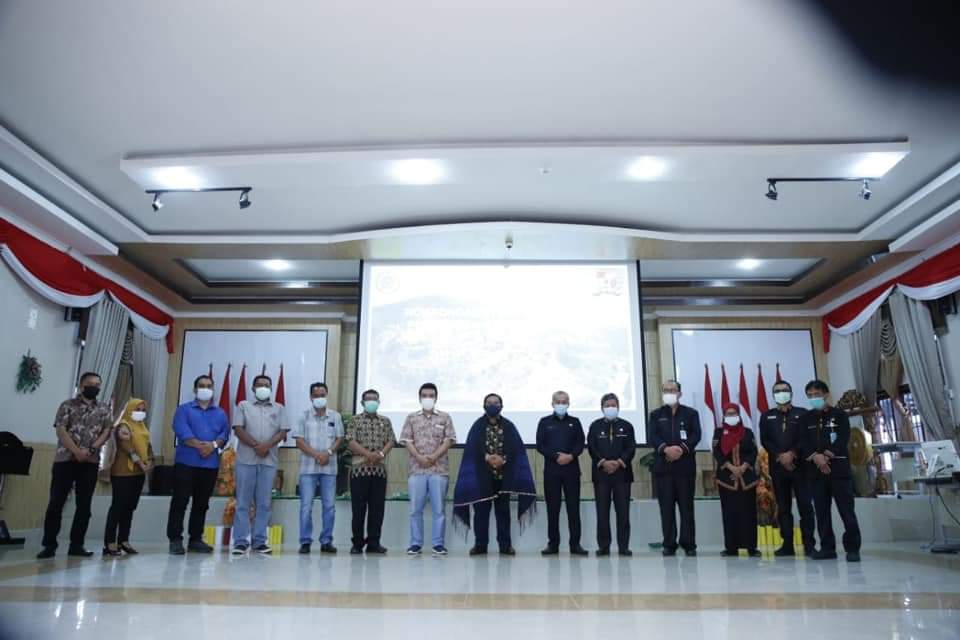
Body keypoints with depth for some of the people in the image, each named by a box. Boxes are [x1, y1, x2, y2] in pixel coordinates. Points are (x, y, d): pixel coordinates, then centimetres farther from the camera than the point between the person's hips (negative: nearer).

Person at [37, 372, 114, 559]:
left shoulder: (104, 409, 12)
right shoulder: (67, 405, 4)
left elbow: (107, 431, 5)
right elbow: (60, 430, -6)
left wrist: (91, 449, -11)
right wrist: (76, 451, -17)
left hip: (91, 462, 2)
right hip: (65, 459, -2)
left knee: (84, 504, 3)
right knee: (56, 502, -2)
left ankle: (76, 545, 9)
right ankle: (49, 545, 6)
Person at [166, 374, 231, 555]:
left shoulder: (220, 413, 16)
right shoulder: (184, 409, 6)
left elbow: (225, 434, 4)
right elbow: (181, 430, -10)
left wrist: (213, 445, -17)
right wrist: (199, 445, -22)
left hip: (211, 464, 3)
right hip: (186, 462, -3)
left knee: (202, 503, 8)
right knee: (180, 501, -3)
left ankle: (196, 539, 16)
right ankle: (175, 539, 3)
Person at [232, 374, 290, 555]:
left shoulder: (279, 408, 14)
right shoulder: (244, 406, 10)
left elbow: (283, 432, 5)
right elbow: (238, 429, -1)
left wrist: (267, 445, -13)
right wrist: (255, 445, -13)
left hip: (269, 460, 1)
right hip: (246, 459, -1)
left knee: (264, 502, 2)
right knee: (243, 501, 0)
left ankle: (259, 541, 7)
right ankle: (241, 541, 4)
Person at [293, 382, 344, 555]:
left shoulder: (335, 416, 8)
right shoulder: (304, 416, 3)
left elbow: (339, 438, 6)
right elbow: (299, 441, -3)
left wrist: (328, 453, -11)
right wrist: (316, 454, -14)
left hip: (329, 467, 2)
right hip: (308, 467, -2)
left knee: (329, 506, 2)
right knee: (306, 506, -2)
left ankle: (326, 541, 10)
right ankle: (305, 541, 5)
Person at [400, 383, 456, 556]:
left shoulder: (445, 418, 9)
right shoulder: (411, 418, 11)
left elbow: (449, 440, 1)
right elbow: (407, 441, 3)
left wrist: (434, 457, -11)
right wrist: (419, 457, -12)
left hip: (439, 469, -1)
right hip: (417, 469, 1)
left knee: (438, 508, 0)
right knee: (415, 509, 2)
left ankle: (438, 544, 5)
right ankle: (415, 543, 10)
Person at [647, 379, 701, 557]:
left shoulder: (691, 413, 12)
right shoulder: (655, 414, 14)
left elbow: (696, 435, 0)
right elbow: (651, 437, 1)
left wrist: (682, 449, -16)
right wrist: (666, 449, -16)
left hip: (685, 465, -1)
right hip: (663, 466, 1)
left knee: (686, 506, 1)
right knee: (666, 507, 1)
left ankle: (689, 544, 7)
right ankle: (669, 544, 5)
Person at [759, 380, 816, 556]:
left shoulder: (802, 414, 7)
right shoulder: (766, 416, 12)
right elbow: (765, 440, 4)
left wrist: (792, 454, -13)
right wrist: (780, 456, -9)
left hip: (799, 464, -2)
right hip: (777, 466, 2)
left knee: (805, 505, -5)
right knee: (783, 507, 3)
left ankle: (809, 544, 1)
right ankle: (787, 544, 6)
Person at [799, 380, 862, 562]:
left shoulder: (840, 415, 5)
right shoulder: (806, 419, 13)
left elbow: (843, 440, -7)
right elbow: (803, 443, 2)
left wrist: (827, 455, -17)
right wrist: (815, 457, -16)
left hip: (839, 468, -3)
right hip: (815, 470, 3)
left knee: (846, 511, -4)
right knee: (821, 512, 5)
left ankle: (852, 548, 3)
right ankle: (827, 548, 11)